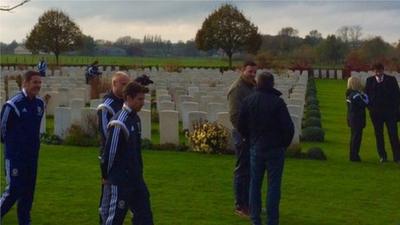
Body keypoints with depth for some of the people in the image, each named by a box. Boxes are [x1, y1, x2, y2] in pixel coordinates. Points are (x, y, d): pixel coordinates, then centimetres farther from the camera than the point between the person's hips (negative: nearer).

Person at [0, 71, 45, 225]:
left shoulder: (40, 104, 5)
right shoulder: (13, 104, -16)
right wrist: (13, 144, 7)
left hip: (32, 156, 6)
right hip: (15, 156, -6)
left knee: (28, 191, 11)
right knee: (14, 190, -7)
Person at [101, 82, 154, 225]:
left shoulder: (135, 118, 8)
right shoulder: (119, 123, -20)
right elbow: (110, 151, -16)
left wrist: (139, 172, 17)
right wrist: (106, 176, -9)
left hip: (135, 177, 9)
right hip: (120, 179, -9)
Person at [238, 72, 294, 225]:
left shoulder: (248, 101, 0)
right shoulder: (277, 102, -14)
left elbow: (241, 126, 6)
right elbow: (288, 127, -15)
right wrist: (284, 143, 2)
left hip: (256, 148, 4)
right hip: (275, 149, -4)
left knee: (255, 184, 13)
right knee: (273, 185, 3)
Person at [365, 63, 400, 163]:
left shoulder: (391, 80, 1)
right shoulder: (370, 80, 4)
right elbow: (367, 94, 7)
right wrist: (370, 107, -3)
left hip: (390, 112, -1)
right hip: (376, 112, 1)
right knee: (379, 135, 7)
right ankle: (382, 156, 16)